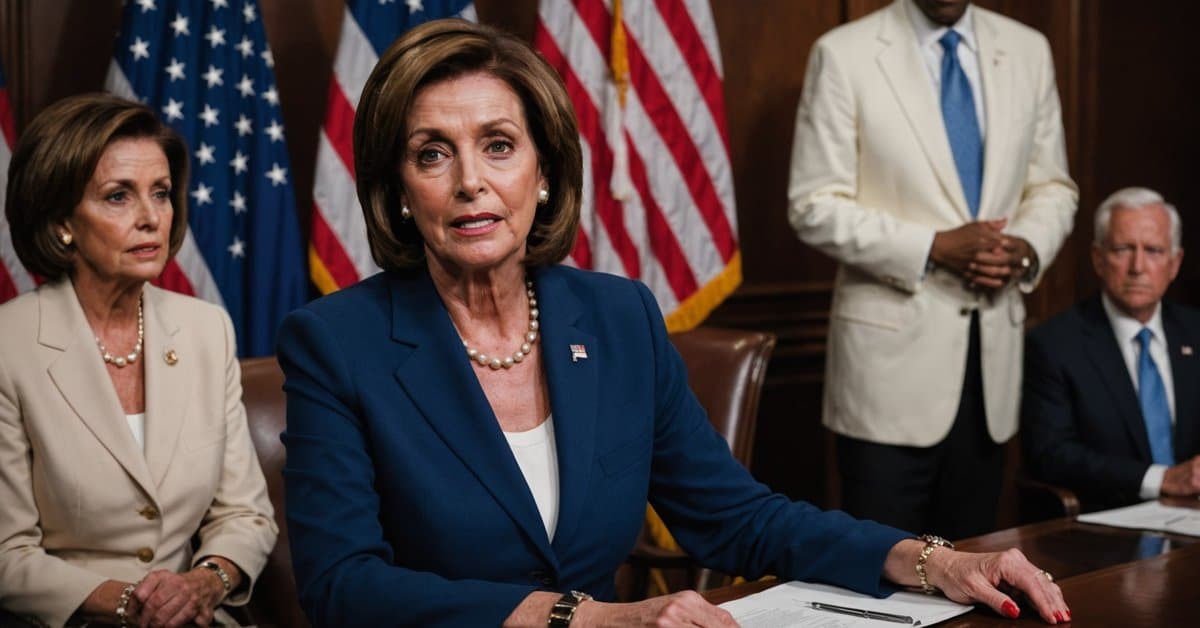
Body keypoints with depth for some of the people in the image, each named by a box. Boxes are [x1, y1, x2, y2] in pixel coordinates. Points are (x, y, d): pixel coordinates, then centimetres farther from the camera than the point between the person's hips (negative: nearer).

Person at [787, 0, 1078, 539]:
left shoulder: (1028, 51, 7)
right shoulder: (844, 54, -6)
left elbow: (1052, 187, 13)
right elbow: (815, 207, -8)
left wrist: (1027, 248, -8)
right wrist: (935, 248, -18)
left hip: (993, 345, 4)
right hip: (894, 351, -4)